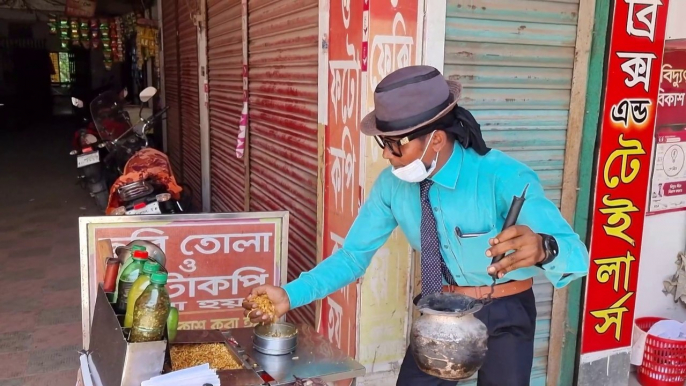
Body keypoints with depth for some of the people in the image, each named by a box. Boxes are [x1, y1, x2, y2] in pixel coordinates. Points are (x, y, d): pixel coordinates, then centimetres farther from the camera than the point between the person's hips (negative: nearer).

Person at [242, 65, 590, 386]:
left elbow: (576, 255, -35)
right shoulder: (391, 184, -13)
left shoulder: (503, 177, -27)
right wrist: (290, 295, -20)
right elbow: (353, 255, -8)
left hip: (504, 315, -2)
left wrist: (542, 248, -58)